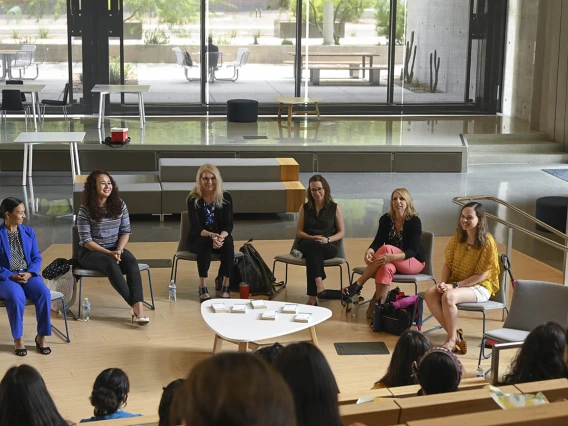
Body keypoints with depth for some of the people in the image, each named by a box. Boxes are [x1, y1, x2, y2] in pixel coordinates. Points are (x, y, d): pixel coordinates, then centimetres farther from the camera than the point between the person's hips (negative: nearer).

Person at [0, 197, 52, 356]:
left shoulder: (29, 232, 10)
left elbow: (37, 258, 8)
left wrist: (29, 273, -11)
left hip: (28, 275, 3)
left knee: (44, 293, -28)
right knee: (16, 296, -37)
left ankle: (41, 336, -14)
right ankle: (18, 338, -20)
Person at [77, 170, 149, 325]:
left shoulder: (119, 205, 2)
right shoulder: (85, 209, -9)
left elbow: (126, 231, 5)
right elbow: (86, 240, -12)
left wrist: (119, 250, -14)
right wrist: (109, 253, -22)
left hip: (116, 249, 4)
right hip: (90, 252, -3)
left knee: (131, 262, -29)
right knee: (111, 264, -36)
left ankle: (139, 307, -43)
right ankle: (135, 306, -36)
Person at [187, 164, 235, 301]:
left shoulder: (226, 197, -5)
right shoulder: (193, 199, -10)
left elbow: (228, 225, -8)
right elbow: (195, 227, -17)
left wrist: (221, 237, -32)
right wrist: (211, 235, -38)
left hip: (221, 236, 2)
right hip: (198, 239, -2)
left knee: (228, 242, -32)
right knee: (205, 242, -36)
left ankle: (225, 287, -28)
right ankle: (203, 288, -32)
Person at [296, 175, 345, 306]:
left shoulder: (334, 208, 6)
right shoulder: (304, 208, 11)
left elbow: (341, 232, 7)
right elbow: (299, 232, 10)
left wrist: (327, 239, -13)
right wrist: (312, 238, -11)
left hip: (329, 247, -1)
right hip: (307, 244, 1)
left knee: (313, 250, -38)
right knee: (312, 246, -39)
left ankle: (312, 297, -40)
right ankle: (319, 287, -51)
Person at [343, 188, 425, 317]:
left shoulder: (414, 221, -14)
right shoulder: (386, 219, -1)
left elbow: (412, 251, -20)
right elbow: (377, 242, -7)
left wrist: (393, 256, -39)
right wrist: (369, 251, -32)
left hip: (413, 262, -3)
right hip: (392, 262, 3)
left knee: (386, 248, -33)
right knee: (386, 267, -36)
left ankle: (358, 284, -27)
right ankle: (377, 305, -41)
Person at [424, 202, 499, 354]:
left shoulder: (487, 242, -15)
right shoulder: (458, 237, 3)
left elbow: (481, 275, -16)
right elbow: (448, 264, 8)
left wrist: (454, 285, -21)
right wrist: (443, 283, -12)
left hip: (480, 287, -6)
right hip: (456, 283, 6)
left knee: (448, 296, -34)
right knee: (430, 294, -22)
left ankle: (452, 340, -18)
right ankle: (454, 333, -16)